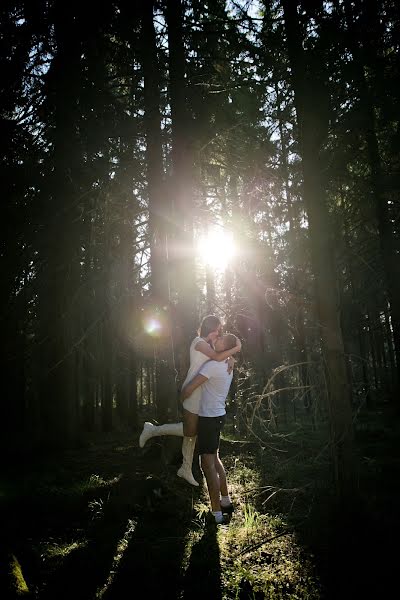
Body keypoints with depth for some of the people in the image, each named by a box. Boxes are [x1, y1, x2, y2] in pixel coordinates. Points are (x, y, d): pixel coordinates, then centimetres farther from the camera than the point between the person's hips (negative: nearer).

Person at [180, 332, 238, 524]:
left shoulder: (213, 365, -21)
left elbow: (188, 389, -19)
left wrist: (181, 397, 0)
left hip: (209, 418, -9)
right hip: (218, 415, 9)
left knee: (208, 464, -6)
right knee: (215, 460, 22)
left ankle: (217, 515, -2)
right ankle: (226, 501, 33)